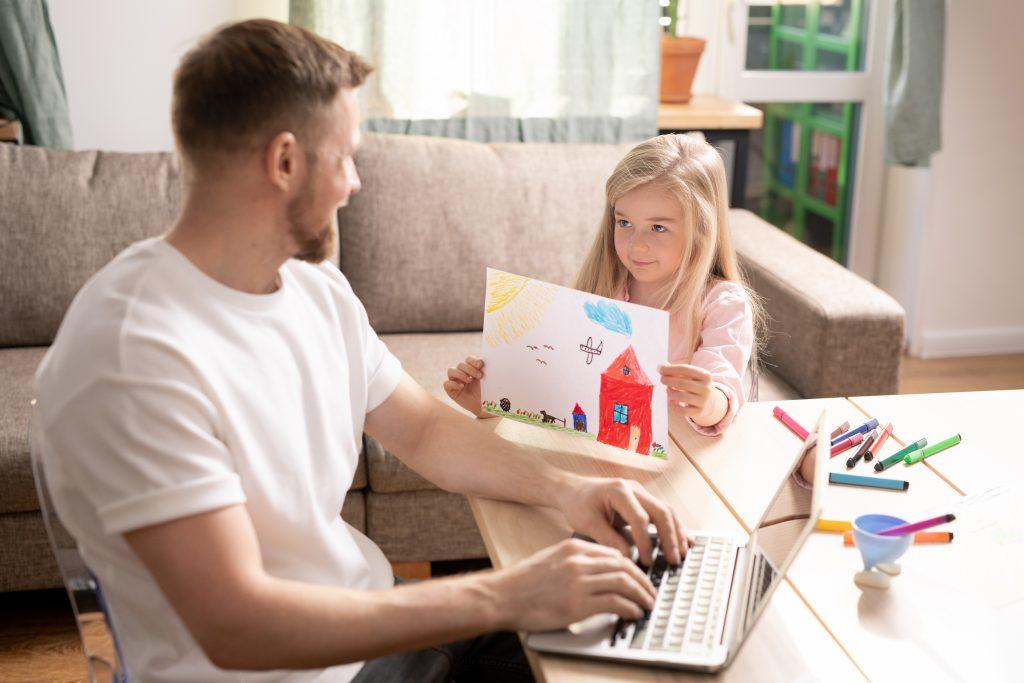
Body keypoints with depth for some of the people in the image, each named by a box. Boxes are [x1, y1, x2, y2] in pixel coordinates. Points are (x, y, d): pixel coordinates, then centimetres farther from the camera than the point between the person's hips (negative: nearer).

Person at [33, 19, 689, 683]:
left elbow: (422, 426, 13)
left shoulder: (314, 285, 3)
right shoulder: (135, 352, -25)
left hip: (372, 620, 8)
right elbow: (234, 625, -29)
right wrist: (503, 597, -29)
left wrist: (565, 487, -4)